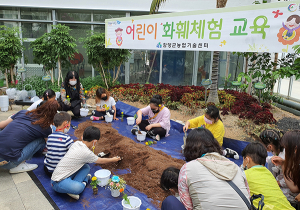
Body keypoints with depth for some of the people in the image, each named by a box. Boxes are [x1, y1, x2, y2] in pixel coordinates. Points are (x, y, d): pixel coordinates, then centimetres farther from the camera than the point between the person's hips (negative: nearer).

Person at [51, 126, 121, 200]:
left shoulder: (76, 143, 0)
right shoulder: (86, 153, -21)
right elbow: (101, 161, -1)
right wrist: (113, 159, 14)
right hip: (58, 182, -9)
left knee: (86, 167, 4)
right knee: (78, 188, -34)